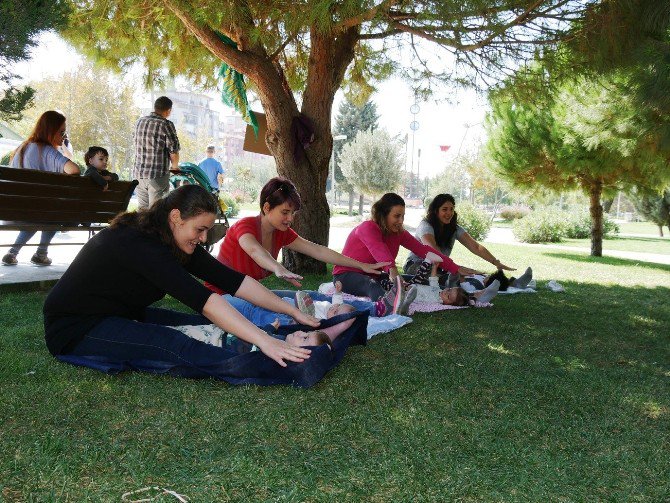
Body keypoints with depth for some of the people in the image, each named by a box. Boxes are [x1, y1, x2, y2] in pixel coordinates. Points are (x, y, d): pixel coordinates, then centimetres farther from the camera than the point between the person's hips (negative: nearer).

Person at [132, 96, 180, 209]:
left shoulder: (140, 121, 9)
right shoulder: (166, 125, -11)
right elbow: (174, 151, -10)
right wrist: (175, 166, 11)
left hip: (138, 173, 6)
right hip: (158, 174, -6)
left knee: (142, 209, 14)